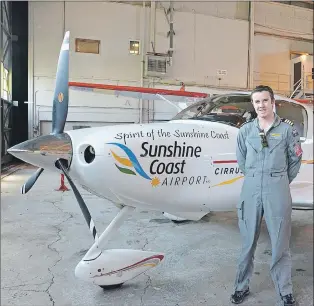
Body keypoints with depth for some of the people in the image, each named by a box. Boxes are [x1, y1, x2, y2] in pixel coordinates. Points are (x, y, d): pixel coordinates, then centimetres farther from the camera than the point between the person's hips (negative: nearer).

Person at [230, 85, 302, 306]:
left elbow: (296, 159, 8)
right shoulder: (245, 130, 5)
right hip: (251, 188, 2)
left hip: (277, 189, -1)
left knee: (280, 242, 6)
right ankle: (242, 286, 23)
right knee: (248, 241, 10)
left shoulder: (287, 128, 0)